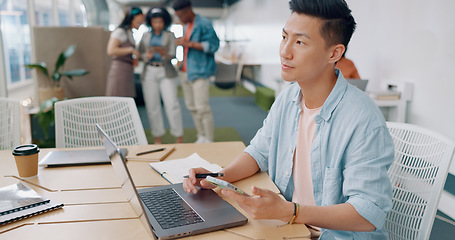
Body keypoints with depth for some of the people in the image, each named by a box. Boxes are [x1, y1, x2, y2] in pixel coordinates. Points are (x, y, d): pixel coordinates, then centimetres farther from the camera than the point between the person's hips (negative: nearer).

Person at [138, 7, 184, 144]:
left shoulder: (169, 36, 7)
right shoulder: (145, 36, 14)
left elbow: (173, 55, -4)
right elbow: (140, 55, 10)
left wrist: (164, 54, -25)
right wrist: (147, 56, -12)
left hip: (166, 73, -2)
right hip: (149, 73, 3)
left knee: (172, 104, -10)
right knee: (152, 106, 1)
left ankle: (179, 137, -3)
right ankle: (157, 137, 11)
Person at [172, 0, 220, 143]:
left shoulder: (204, 24, -8)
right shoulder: (187, 26, 17)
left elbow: (213, 45, -16)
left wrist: (189, 44, -19)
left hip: (200, 71, -9)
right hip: (186, 71, 9)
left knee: (202, 108, -9)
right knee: (191, 106, 10)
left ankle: (209, 140, 1)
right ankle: (201, 137, 21)